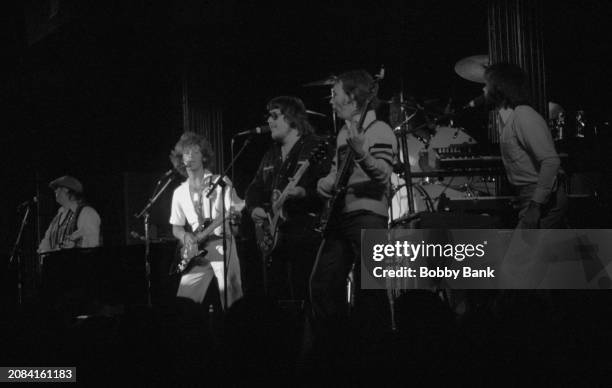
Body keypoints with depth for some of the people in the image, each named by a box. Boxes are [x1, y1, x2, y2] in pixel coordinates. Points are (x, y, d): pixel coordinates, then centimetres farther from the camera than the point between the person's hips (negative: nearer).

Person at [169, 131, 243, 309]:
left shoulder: (221, 182, 5)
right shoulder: (180, 192, 15)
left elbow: (236, 209, -2)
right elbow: (176, 227, 16)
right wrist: (185, 236, -6)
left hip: (221, 246, -4)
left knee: (231, 304, -11)